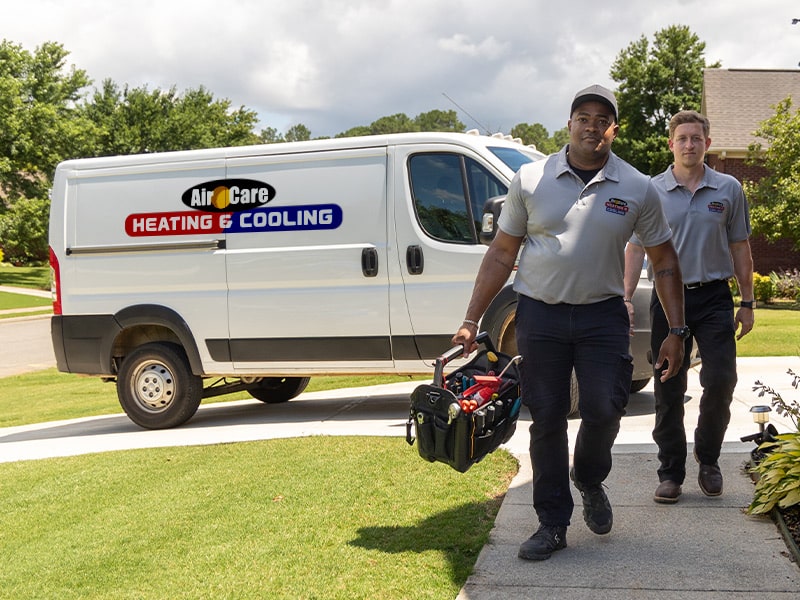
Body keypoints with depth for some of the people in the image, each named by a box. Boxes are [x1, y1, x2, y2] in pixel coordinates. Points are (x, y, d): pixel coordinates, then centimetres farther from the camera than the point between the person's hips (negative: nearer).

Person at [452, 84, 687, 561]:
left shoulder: (637, 190, 2)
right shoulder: (531, 180, 1)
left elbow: (665, 262, 8)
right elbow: (501, 255, 5)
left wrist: (676, 331, 2)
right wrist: (472, 320, 1)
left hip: (603, 314, 0)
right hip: (540, 313, 0)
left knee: (604, 410, -7)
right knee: (546, 419, 3)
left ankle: (589, 481, 27)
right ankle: (553, 524, 15)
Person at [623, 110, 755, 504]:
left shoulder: (728, 190, 6)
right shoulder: (651, 191, 4)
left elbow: (740, 249, 9)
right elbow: (636, 247, 4)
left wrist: (747, 302, 7)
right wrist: (627, 299, -4)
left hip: (714, 298, 0)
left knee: (721, 381, -8)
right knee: (668, 391, 4)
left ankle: (708, 458, 17)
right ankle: (671, 472, 14)